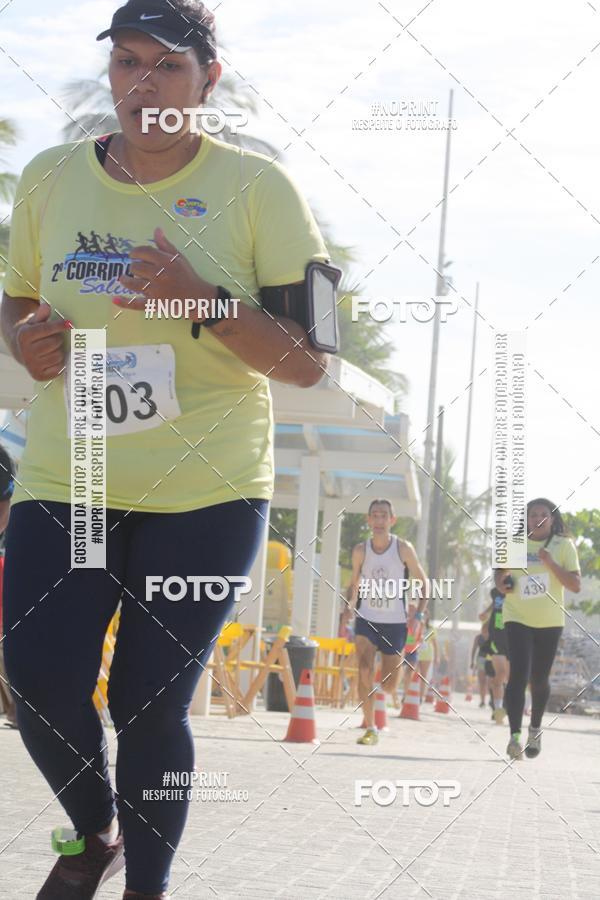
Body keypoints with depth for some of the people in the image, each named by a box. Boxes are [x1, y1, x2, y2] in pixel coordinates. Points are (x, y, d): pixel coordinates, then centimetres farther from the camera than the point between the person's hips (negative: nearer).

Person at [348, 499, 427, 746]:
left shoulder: (403, 549, -8)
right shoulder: (360, 551, -2)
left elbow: (422, 581, -1)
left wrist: (419, 613, -12)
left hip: (395, 623, -1)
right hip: (366, 620, 1)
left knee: (389, 686, 3)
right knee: (365, 671, -21)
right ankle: (370, 729, -14)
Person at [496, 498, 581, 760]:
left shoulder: (563, 545, -1)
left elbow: (575, 585, -7)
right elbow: (500, 575, 15)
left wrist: (551, 564, -20)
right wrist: (502, 583, -8)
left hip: (550, 621, 1)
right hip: (518, 618, -1)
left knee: (539, 679, 10)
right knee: (518, 675, -16)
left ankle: (535, 729, 34)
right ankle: (515, 735, -20)